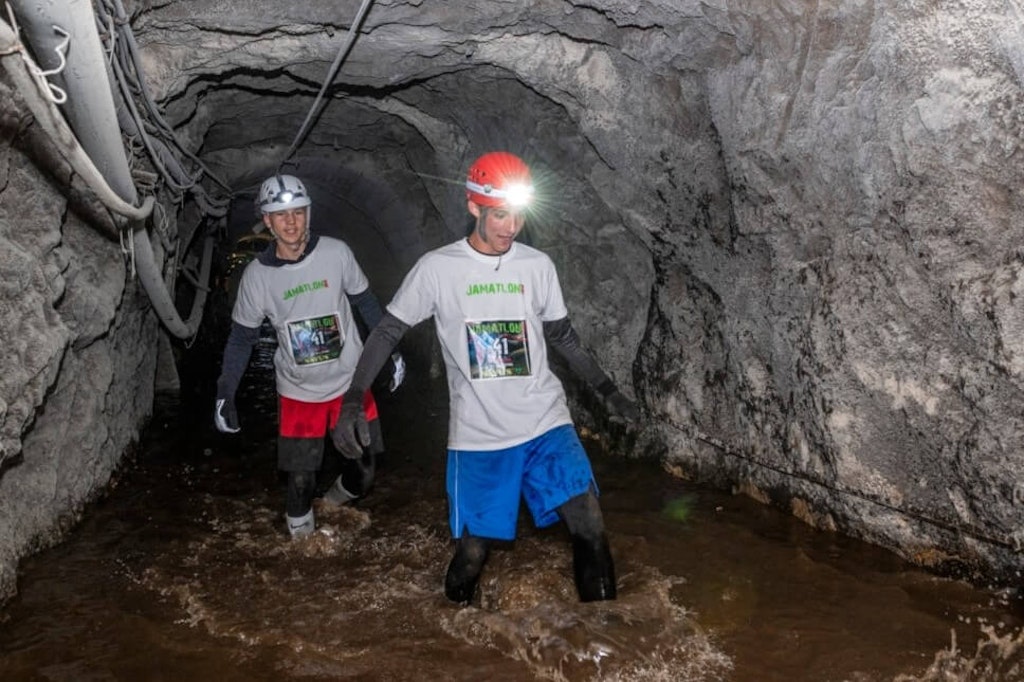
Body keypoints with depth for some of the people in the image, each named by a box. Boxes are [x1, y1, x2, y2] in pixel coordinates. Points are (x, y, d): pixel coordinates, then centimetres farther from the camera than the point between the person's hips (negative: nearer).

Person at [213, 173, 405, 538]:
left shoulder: (336, 252, -12)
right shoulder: (257, 274, -10)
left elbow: (366, 303, 2)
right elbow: (241, 337, 0)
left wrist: (392, 349, 3)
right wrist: (225, 393, -5)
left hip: (349, 382, 1)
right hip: (298, 391, 0)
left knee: (363, 469, 6)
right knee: (300, 477, 2)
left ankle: (338, 498, 38)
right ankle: (300, 527, 30)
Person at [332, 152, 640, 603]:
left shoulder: (538, 266, 4)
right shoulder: (437, 268, -4)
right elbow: (387, 333, 0)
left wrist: (607, 390, 13)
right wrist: (351, 401, -10)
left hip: (547, 425, 2)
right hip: (478, 438, -2)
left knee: (590, 528, -8)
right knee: (473, 551, 5)